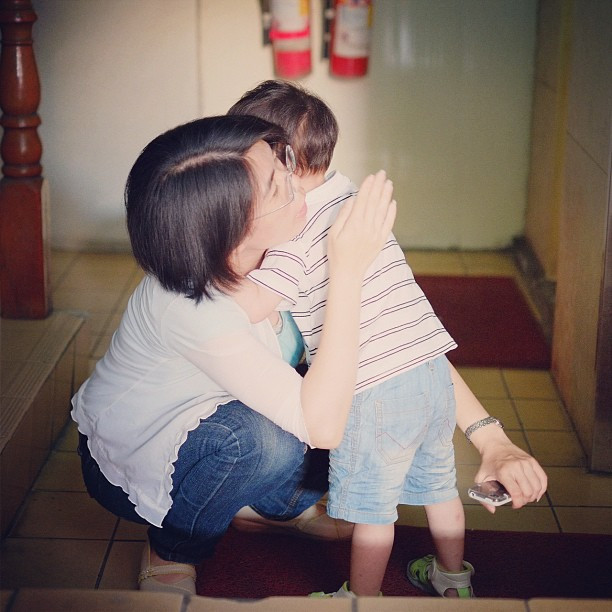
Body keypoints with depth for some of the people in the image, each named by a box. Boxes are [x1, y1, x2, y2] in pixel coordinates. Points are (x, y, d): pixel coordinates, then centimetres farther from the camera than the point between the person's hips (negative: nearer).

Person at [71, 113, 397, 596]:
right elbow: (323, 427, -41)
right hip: (124, 469, -7)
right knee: (270, 442, -35)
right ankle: (172, 551, -6)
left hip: (186, 424, 7)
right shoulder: (194, 307, -39)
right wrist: (348, 271, -44)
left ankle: (277, 502, 15)